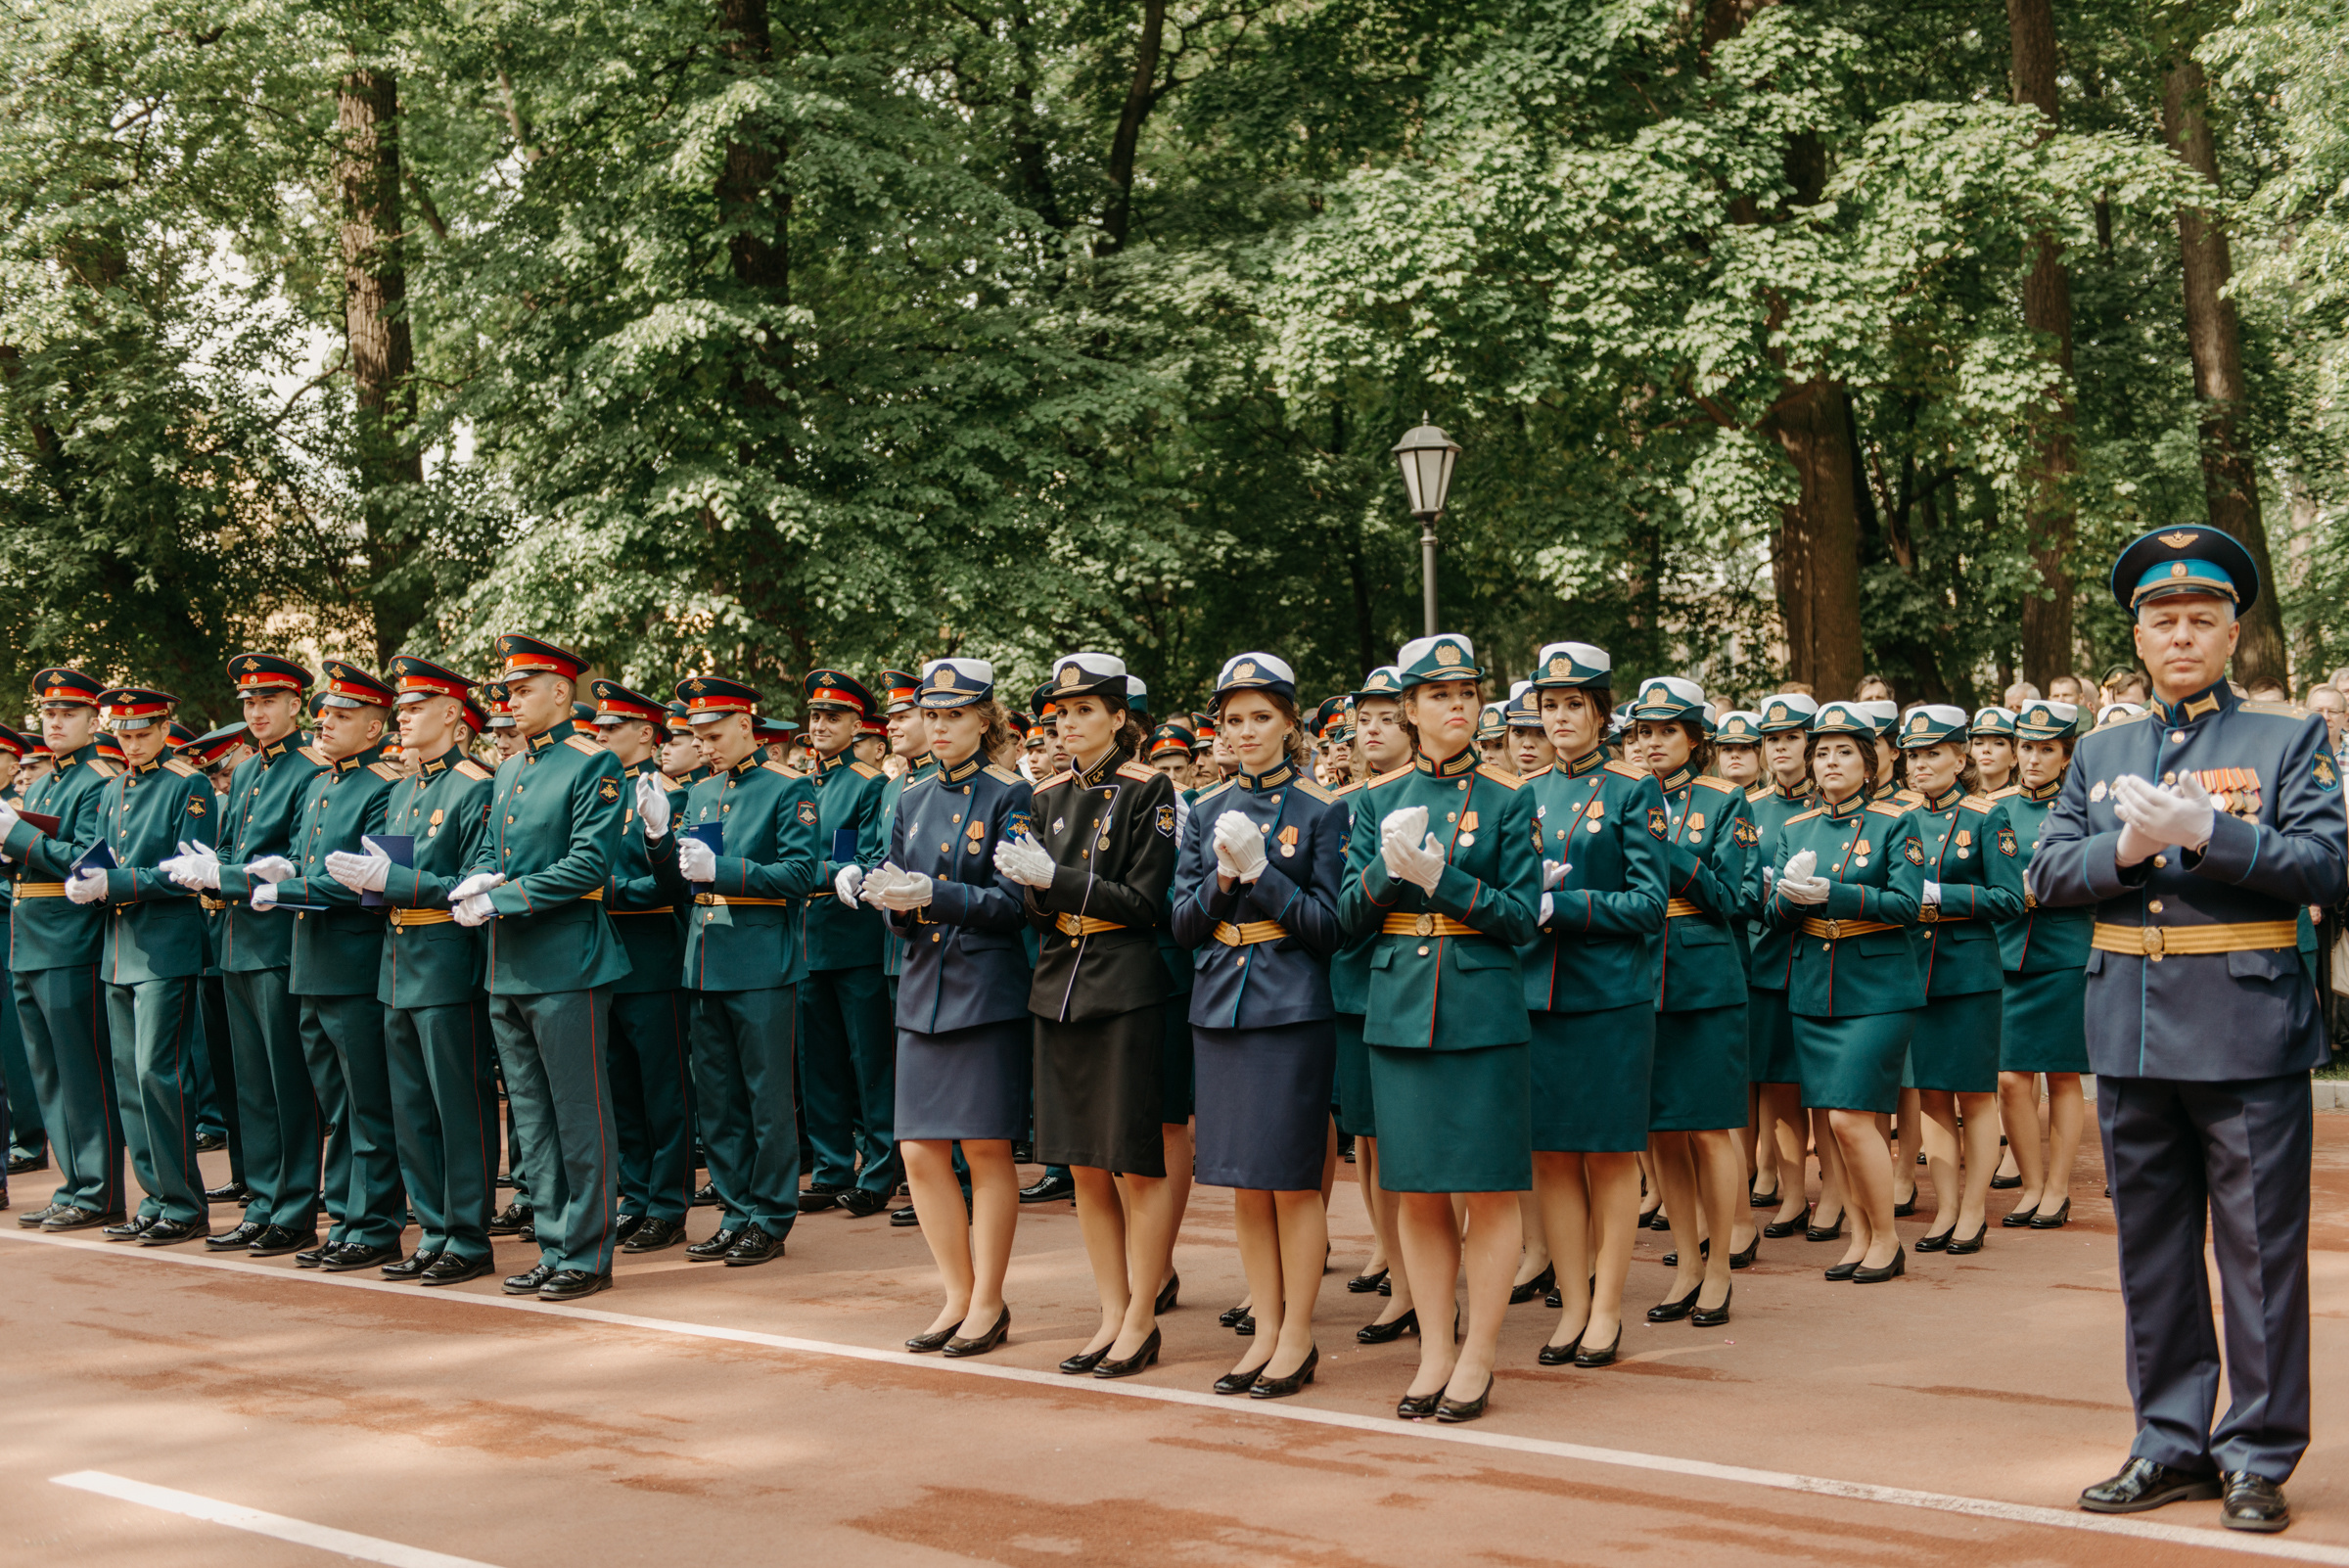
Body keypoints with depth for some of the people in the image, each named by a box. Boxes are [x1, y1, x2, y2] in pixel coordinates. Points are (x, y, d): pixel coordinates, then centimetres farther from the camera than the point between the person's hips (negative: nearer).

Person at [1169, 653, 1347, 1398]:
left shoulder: (1322, 810, -2)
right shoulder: (1206, 812, 10)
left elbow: (1327, 926, -6)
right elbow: (1184, 923, 7)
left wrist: (1260, 870, -16)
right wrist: (1223, 877, -11)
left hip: (1292, 1008, -4)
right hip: (1220, 1005, 4)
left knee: (1292, 1179, -1)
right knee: (1244, 1182, 8)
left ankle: (1297, 1338, 9)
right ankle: (1265, 1332, 17)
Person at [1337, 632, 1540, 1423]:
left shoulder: (1507, 798, 1)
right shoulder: (1376, 799, 9)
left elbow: (1521, 915, -5)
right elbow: (1351, 911, 6)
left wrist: (1439, 877, -17)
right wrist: (1387, 870, -15)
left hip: (1483, 1009, -3)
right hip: (1399, 1009, 3)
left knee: (1489, 1189, 0)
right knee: (1418, 1193, 8)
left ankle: (1477, 1359, 10)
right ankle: (1434, 1352, 18)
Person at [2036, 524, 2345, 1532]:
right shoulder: (2101, 755, 14)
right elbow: (2047, 874, 7)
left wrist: (2206, 831, -20)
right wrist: (2126, 849, -12)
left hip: (2248, 1030, -4)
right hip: (2131, 1030, 4)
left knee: (2261, 1252, 0)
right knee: (2151, 1251, 10)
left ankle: (2259, 1456, 10)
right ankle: (2171, 1445, 20)